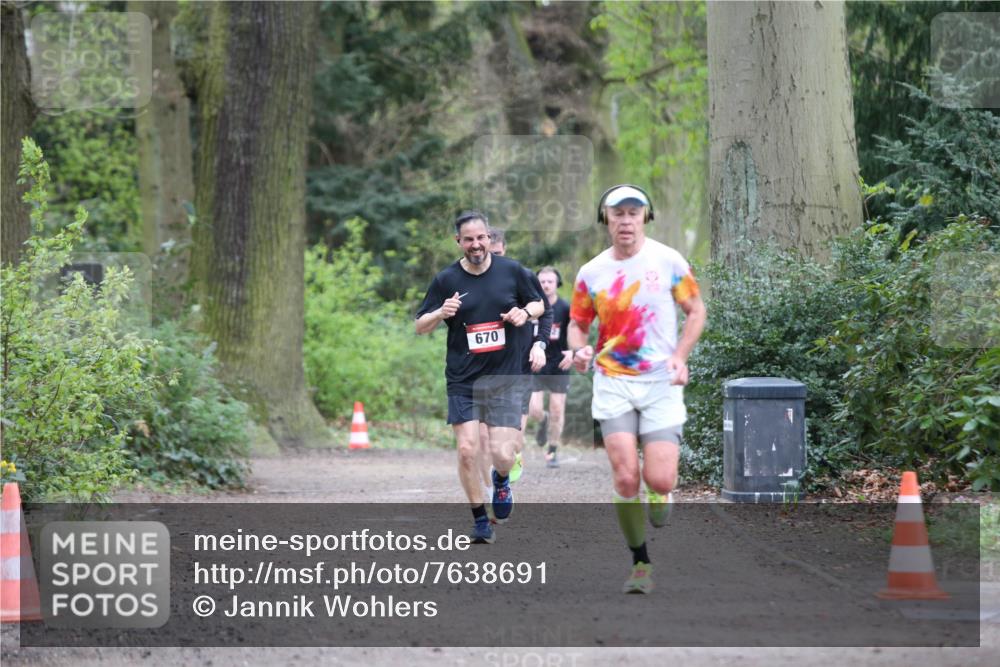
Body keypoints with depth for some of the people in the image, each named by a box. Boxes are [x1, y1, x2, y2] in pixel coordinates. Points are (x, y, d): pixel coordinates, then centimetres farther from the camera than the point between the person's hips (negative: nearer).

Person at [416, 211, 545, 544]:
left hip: (504, 379, 0)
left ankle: (500, 480, 31)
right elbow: (420, 326, 3)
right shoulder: (446, 279, -1)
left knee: (503, 455, -7)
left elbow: (538, 304, 15)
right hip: (462, 381, 0)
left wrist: (525, 312, -8)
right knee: (466, 451, -8)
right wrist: (441, 313, -18)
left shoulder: (512, 271, 1)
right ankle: (480, 521, 10)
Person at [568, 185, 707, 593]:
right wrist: (579, 349, -8)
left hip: (661, 382, -1)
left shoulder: (668, 261, -1)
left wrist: (680, 356, -7)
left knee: (659, 481, -12)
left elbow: (695, 311, 7)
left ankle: (659, 515, 25)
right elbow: (578, 322, 15)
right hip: (613, 383, 1)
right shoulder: (591, 273, 4)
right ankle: (641, 563, 4)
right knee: (625, 478, -12)